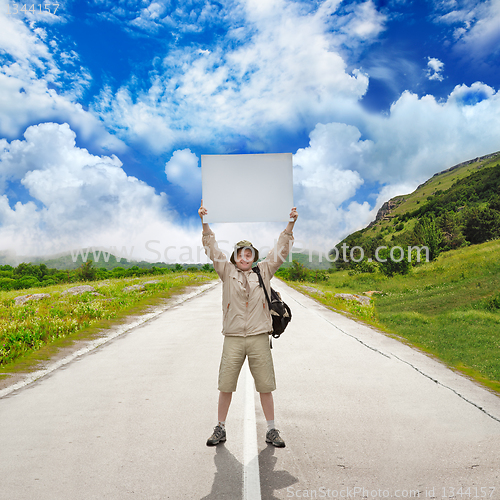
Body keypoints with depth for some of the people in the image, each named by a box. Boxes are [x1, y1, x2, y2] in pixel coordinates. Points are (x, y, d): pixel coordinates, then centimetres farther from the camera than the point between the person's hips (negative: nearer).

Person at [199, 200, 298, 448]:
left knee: (265, 387, 6)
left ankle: (271, 430, 19)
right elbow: (212, 249, 2)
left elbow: (280, 250, 5)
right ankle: (220, 429, 21)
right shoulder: (227, 272, 8)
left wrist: (290, 224, -5)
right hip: (233, 338, 0)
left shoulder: (264, 272, 9)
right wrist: (204, 223, -8)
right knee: (225, 386, 5)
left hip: (259, 337, 0)